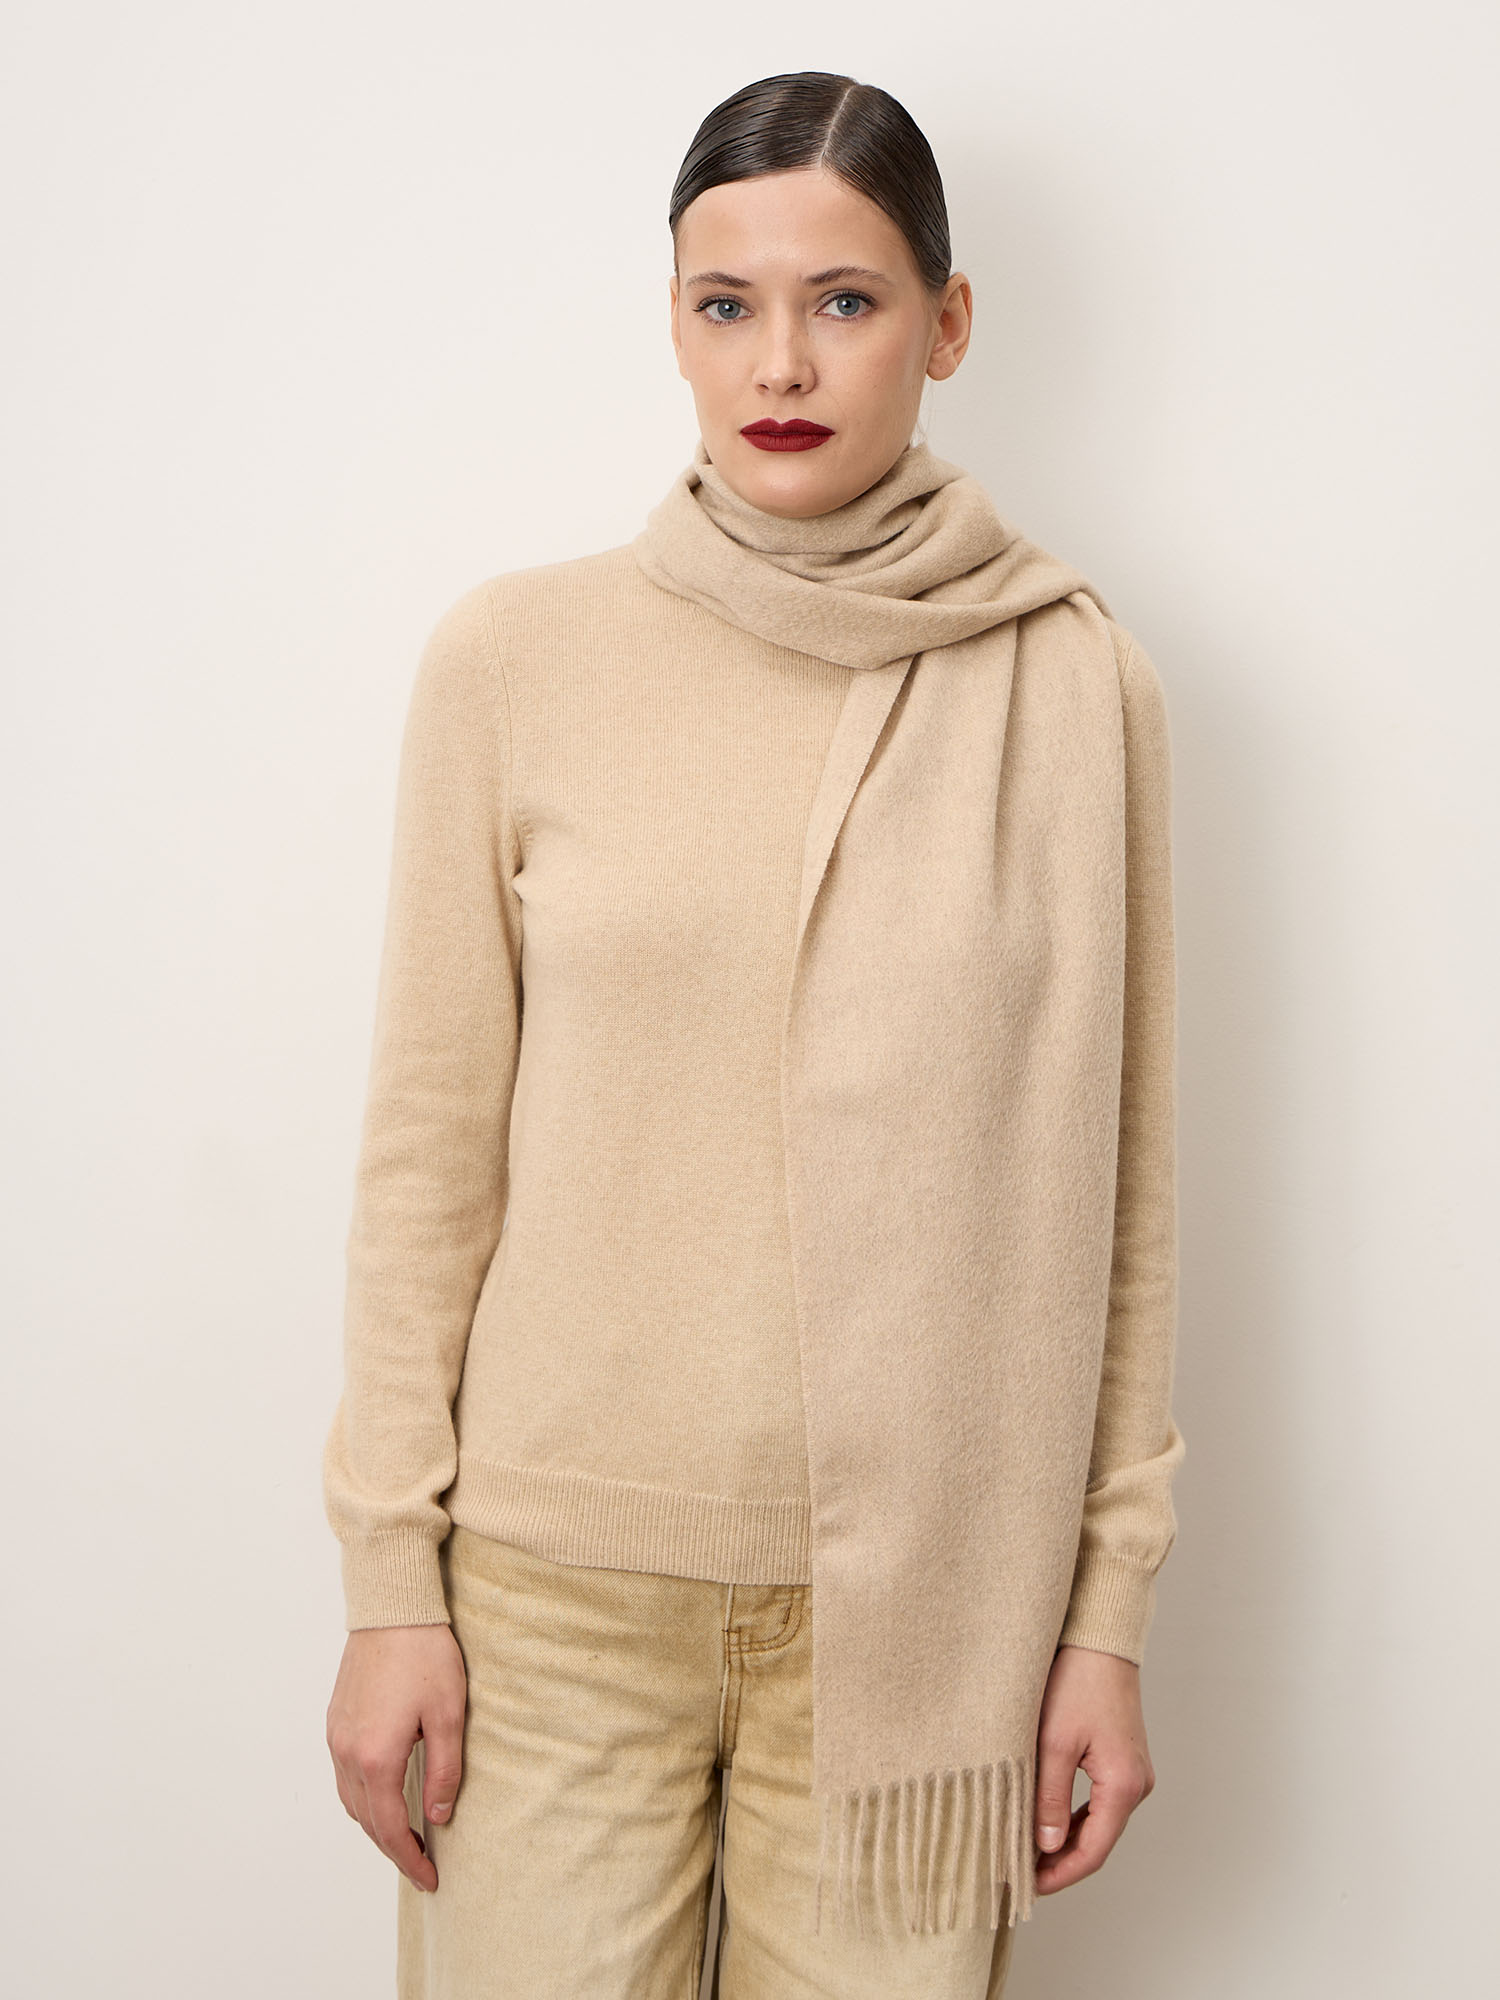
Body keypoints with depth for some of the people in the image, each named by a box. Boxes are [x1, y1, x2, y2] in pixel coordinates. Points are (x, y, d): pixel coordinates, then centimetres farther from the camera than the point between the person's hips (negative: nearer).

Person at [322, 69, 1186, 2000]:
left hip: (922, 1591, 0)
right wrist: (389, 1580, -1)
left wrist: (1111, 1612, 1)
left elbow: (1115, 1181, 1)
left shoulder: (1074, 686, -3)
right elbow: (431, 1142, 0)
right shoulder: (516, 656, -3)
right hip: (556, 1577, 0)